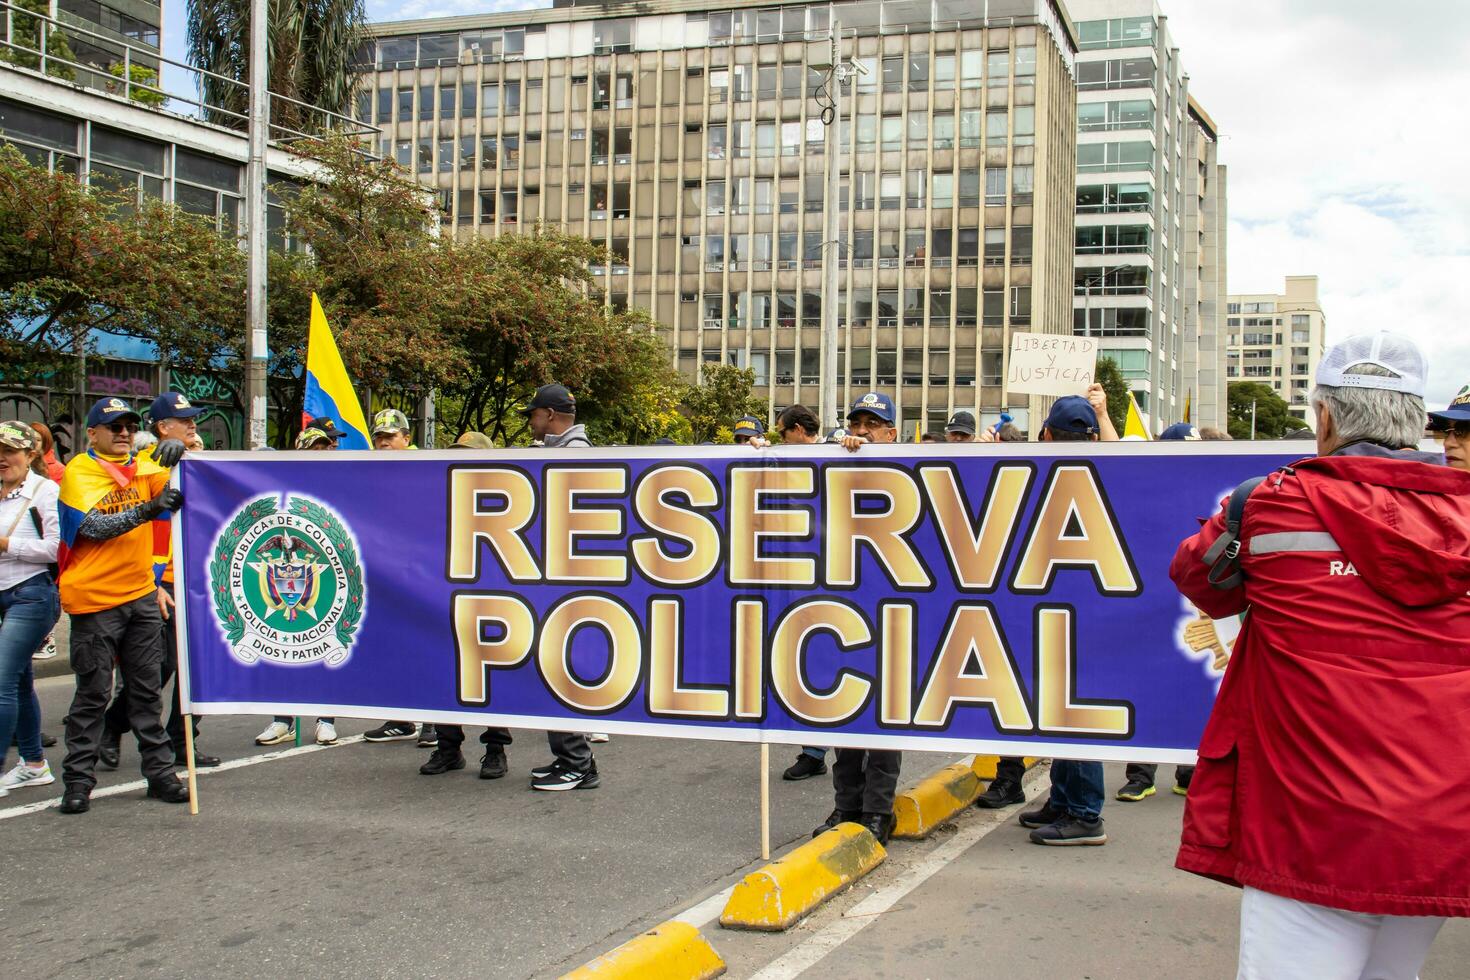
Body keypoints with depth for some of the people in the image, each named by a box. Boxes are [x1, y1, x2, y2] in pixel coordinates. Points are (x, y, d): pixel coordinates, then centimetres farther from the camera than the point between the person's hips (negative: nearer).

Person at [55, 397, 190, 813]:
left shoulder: (144, 467, 9)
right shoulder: (78, 473, -7)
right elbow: (95, 527, -21)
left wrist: (177, 461, -19)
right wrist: (147, 509, -34)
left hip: (141, 595, 5)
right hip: (95, 599, -5)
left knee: (147, 690, 10)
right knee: (92, 694, 0)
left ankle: (160, 773, 16)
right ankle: (78, 782, 8)